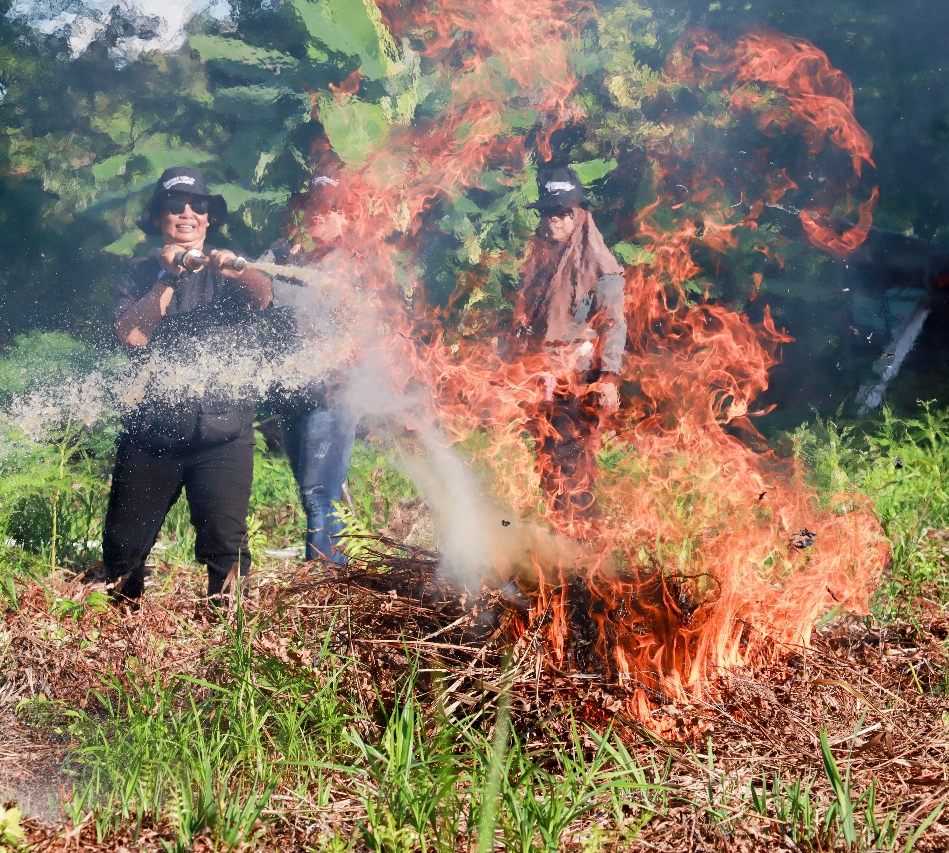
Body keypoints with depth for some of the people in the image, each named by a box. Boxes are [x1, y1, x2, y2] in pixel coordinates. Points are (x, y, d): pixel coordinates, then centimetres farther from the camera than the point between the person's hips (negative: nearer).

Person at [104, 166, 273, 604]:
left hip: (220, 430, -1)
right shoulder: (138, 273, 10)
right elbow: (132, 334, -7)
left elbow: (263, 296, -16)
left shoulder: (225, 269, 8)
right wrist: (168, 278, -12)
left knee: (225, 543, -9)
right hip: (150, 430, 1)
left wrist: (236, 269, -37)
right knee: (124, 543, 5)